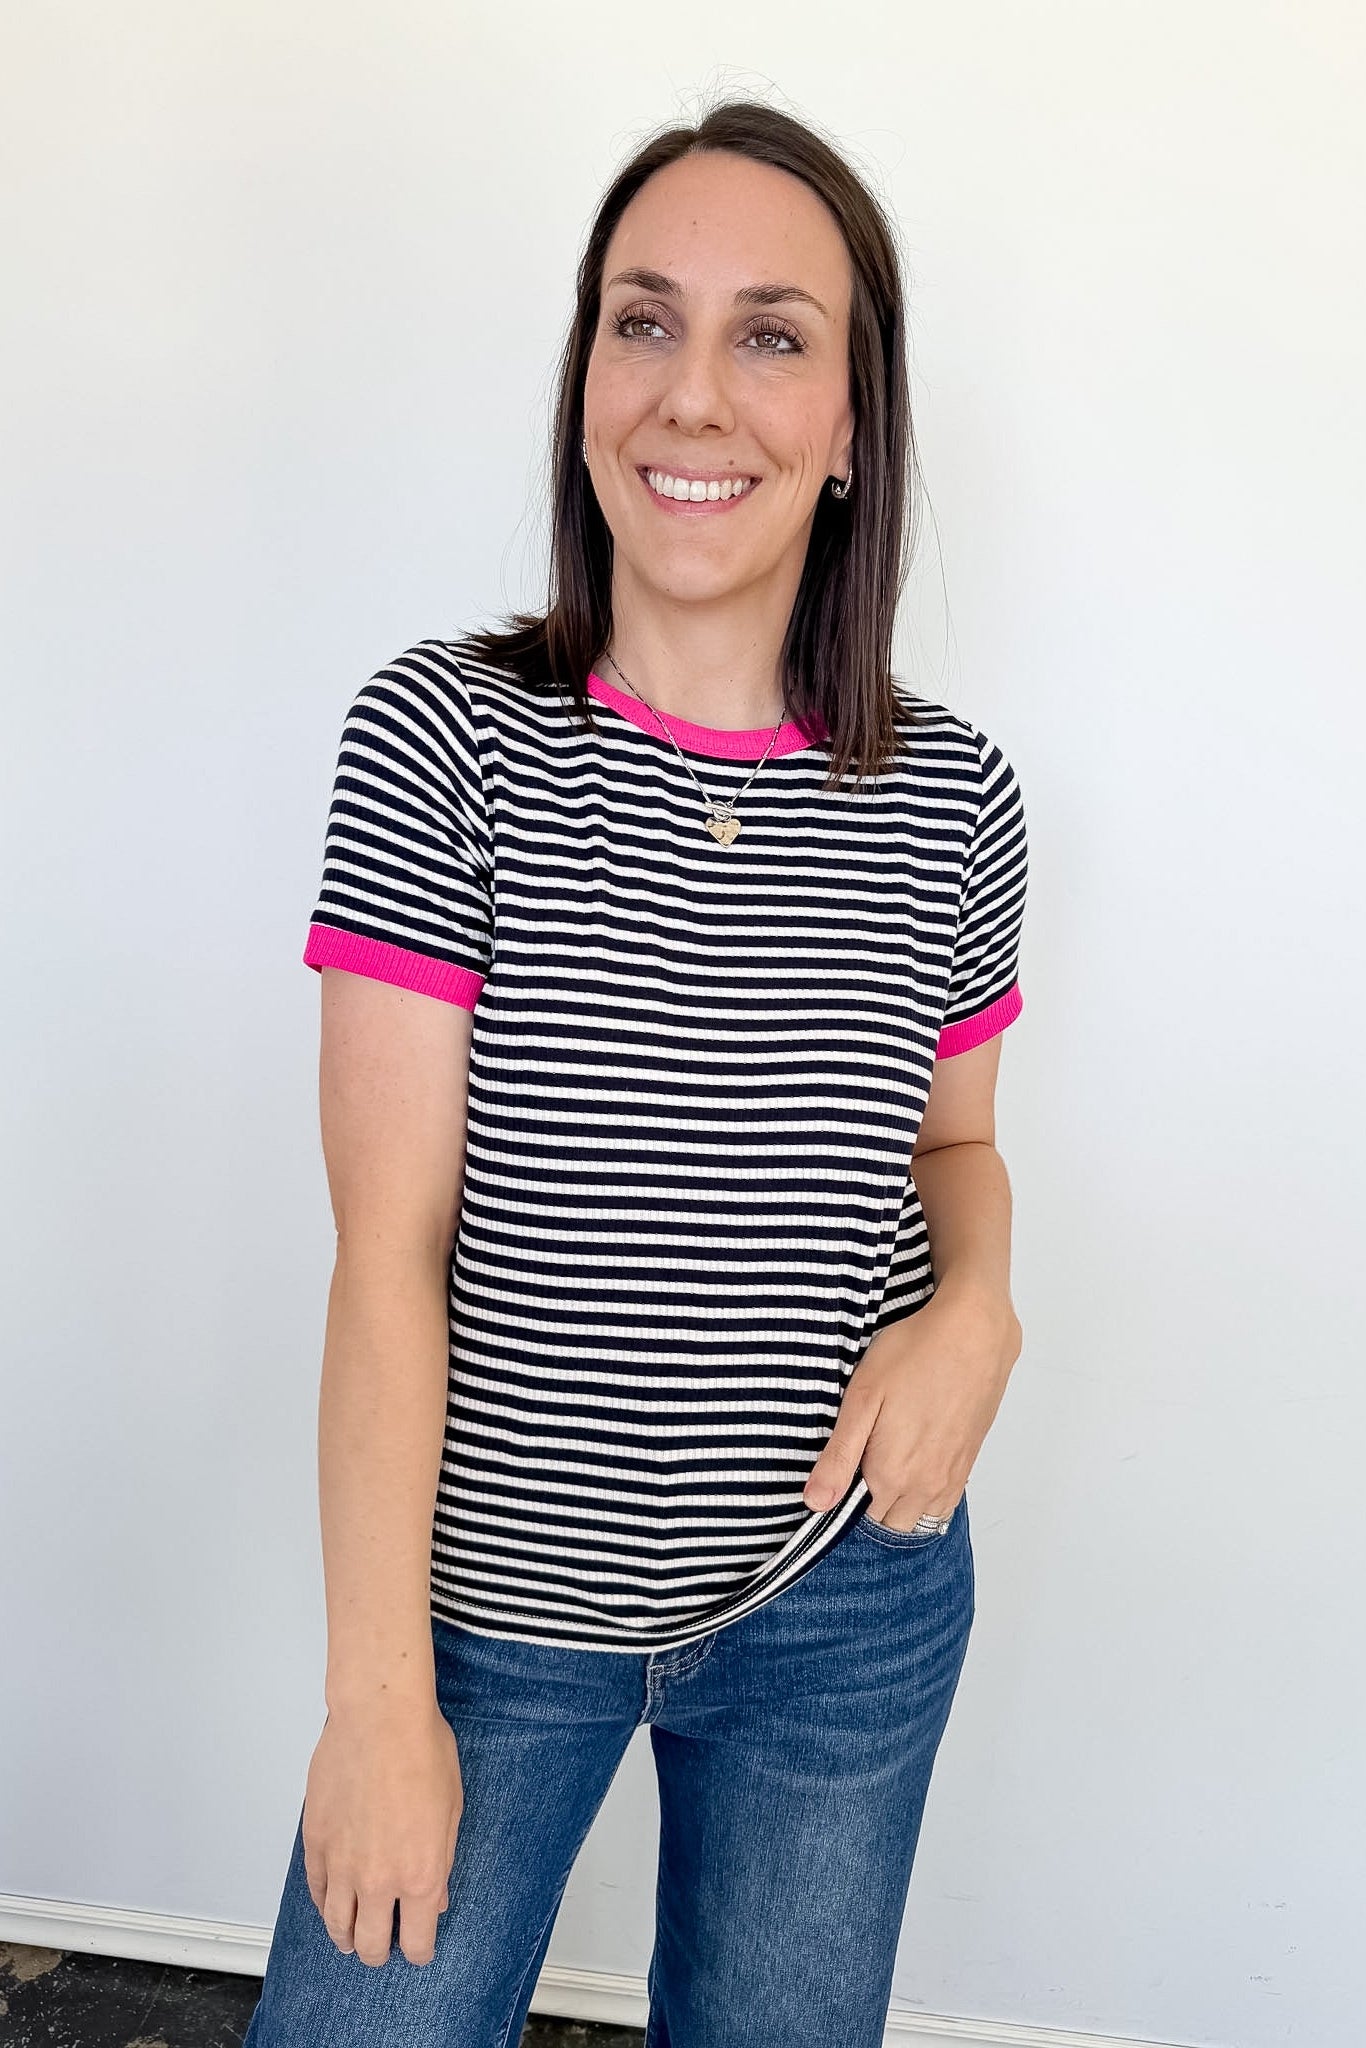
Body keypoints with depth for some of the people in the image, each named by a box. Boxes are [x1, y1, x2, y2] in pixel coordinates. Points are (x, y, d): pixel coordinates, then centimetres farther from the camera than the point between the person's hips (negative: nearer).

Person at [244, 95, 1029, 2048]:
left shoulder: (952, 797, -5)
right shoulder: (446, 739, -12)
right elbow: (390, 1248, -14)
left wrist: (977, 1304, -11)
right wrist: (380, 1690, -12)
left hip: (849, 1606, 3)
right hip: (493, 1591, -2)